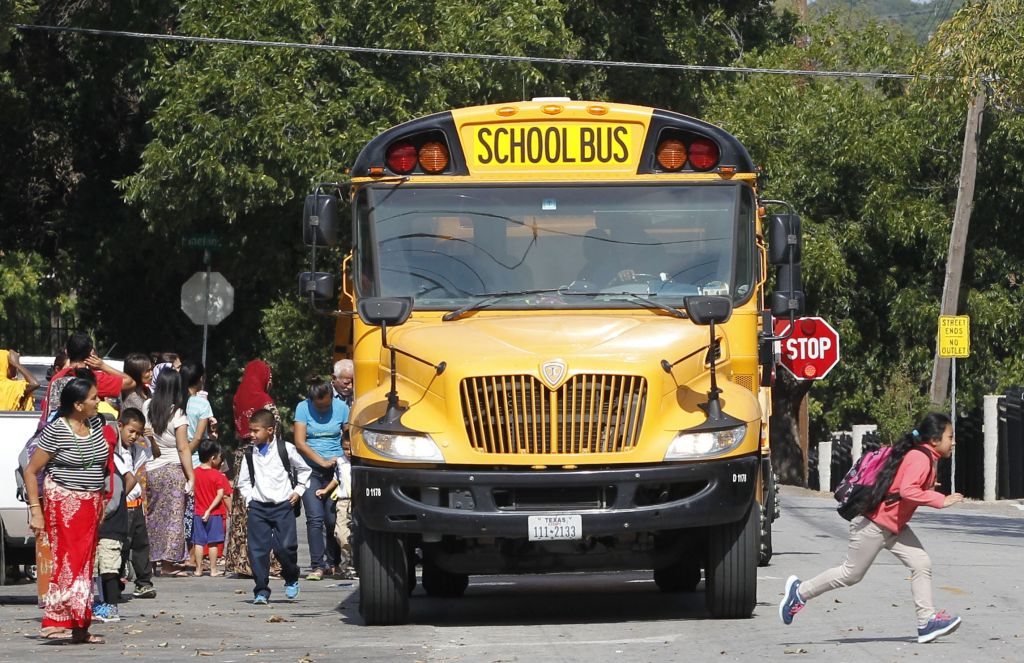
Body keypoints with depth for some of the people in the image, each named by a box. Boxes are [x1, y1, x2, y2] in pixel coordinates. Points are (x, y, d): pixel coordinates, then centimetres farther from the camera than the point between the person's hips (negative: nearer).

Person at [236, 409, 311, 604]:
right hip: (258, 507, 3)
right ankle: (261, 591, 1)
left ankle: (291, 579, 21)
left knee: (285, 546, -8)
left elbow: (304, 470, 13)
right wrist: (249, 498, 4)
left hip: (283, 505, -3)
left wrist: (298, 491, 5)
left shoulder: (286, 449, 0)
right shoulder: (250, 454, 8)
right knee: (257, 549, -5)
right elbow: (243, 481, 17)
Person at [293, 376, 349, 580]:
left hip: (335, 469, 1)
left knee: (333, 519, -2)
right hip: (311, 469, -1)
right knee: (315, 518, -10)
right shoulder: (303, 408, -1)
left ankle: (333, 563, 14)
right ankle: (317, 566, -9)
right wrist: (322, 462, -13)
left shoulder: (341, 408, 3)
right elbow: (300, 443, -6)